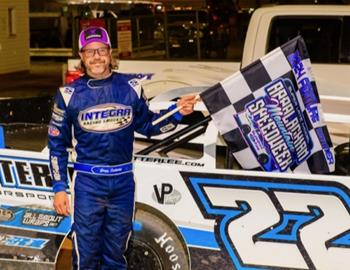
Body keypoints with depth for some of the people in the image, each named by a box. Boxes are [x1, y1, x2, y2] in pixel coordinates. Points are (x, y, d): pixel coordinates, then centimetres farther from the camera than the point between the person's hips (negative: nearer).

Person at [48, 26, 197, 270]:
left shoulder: (131, 87, 1)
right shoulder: (69, 94, -3)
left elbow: (147, 125, 15)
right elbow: (57, 144, 3)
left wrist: (177, 113, 0)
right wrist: (59, 188, 0)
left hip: (123, 181, 2)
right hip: (87, 182, -2)